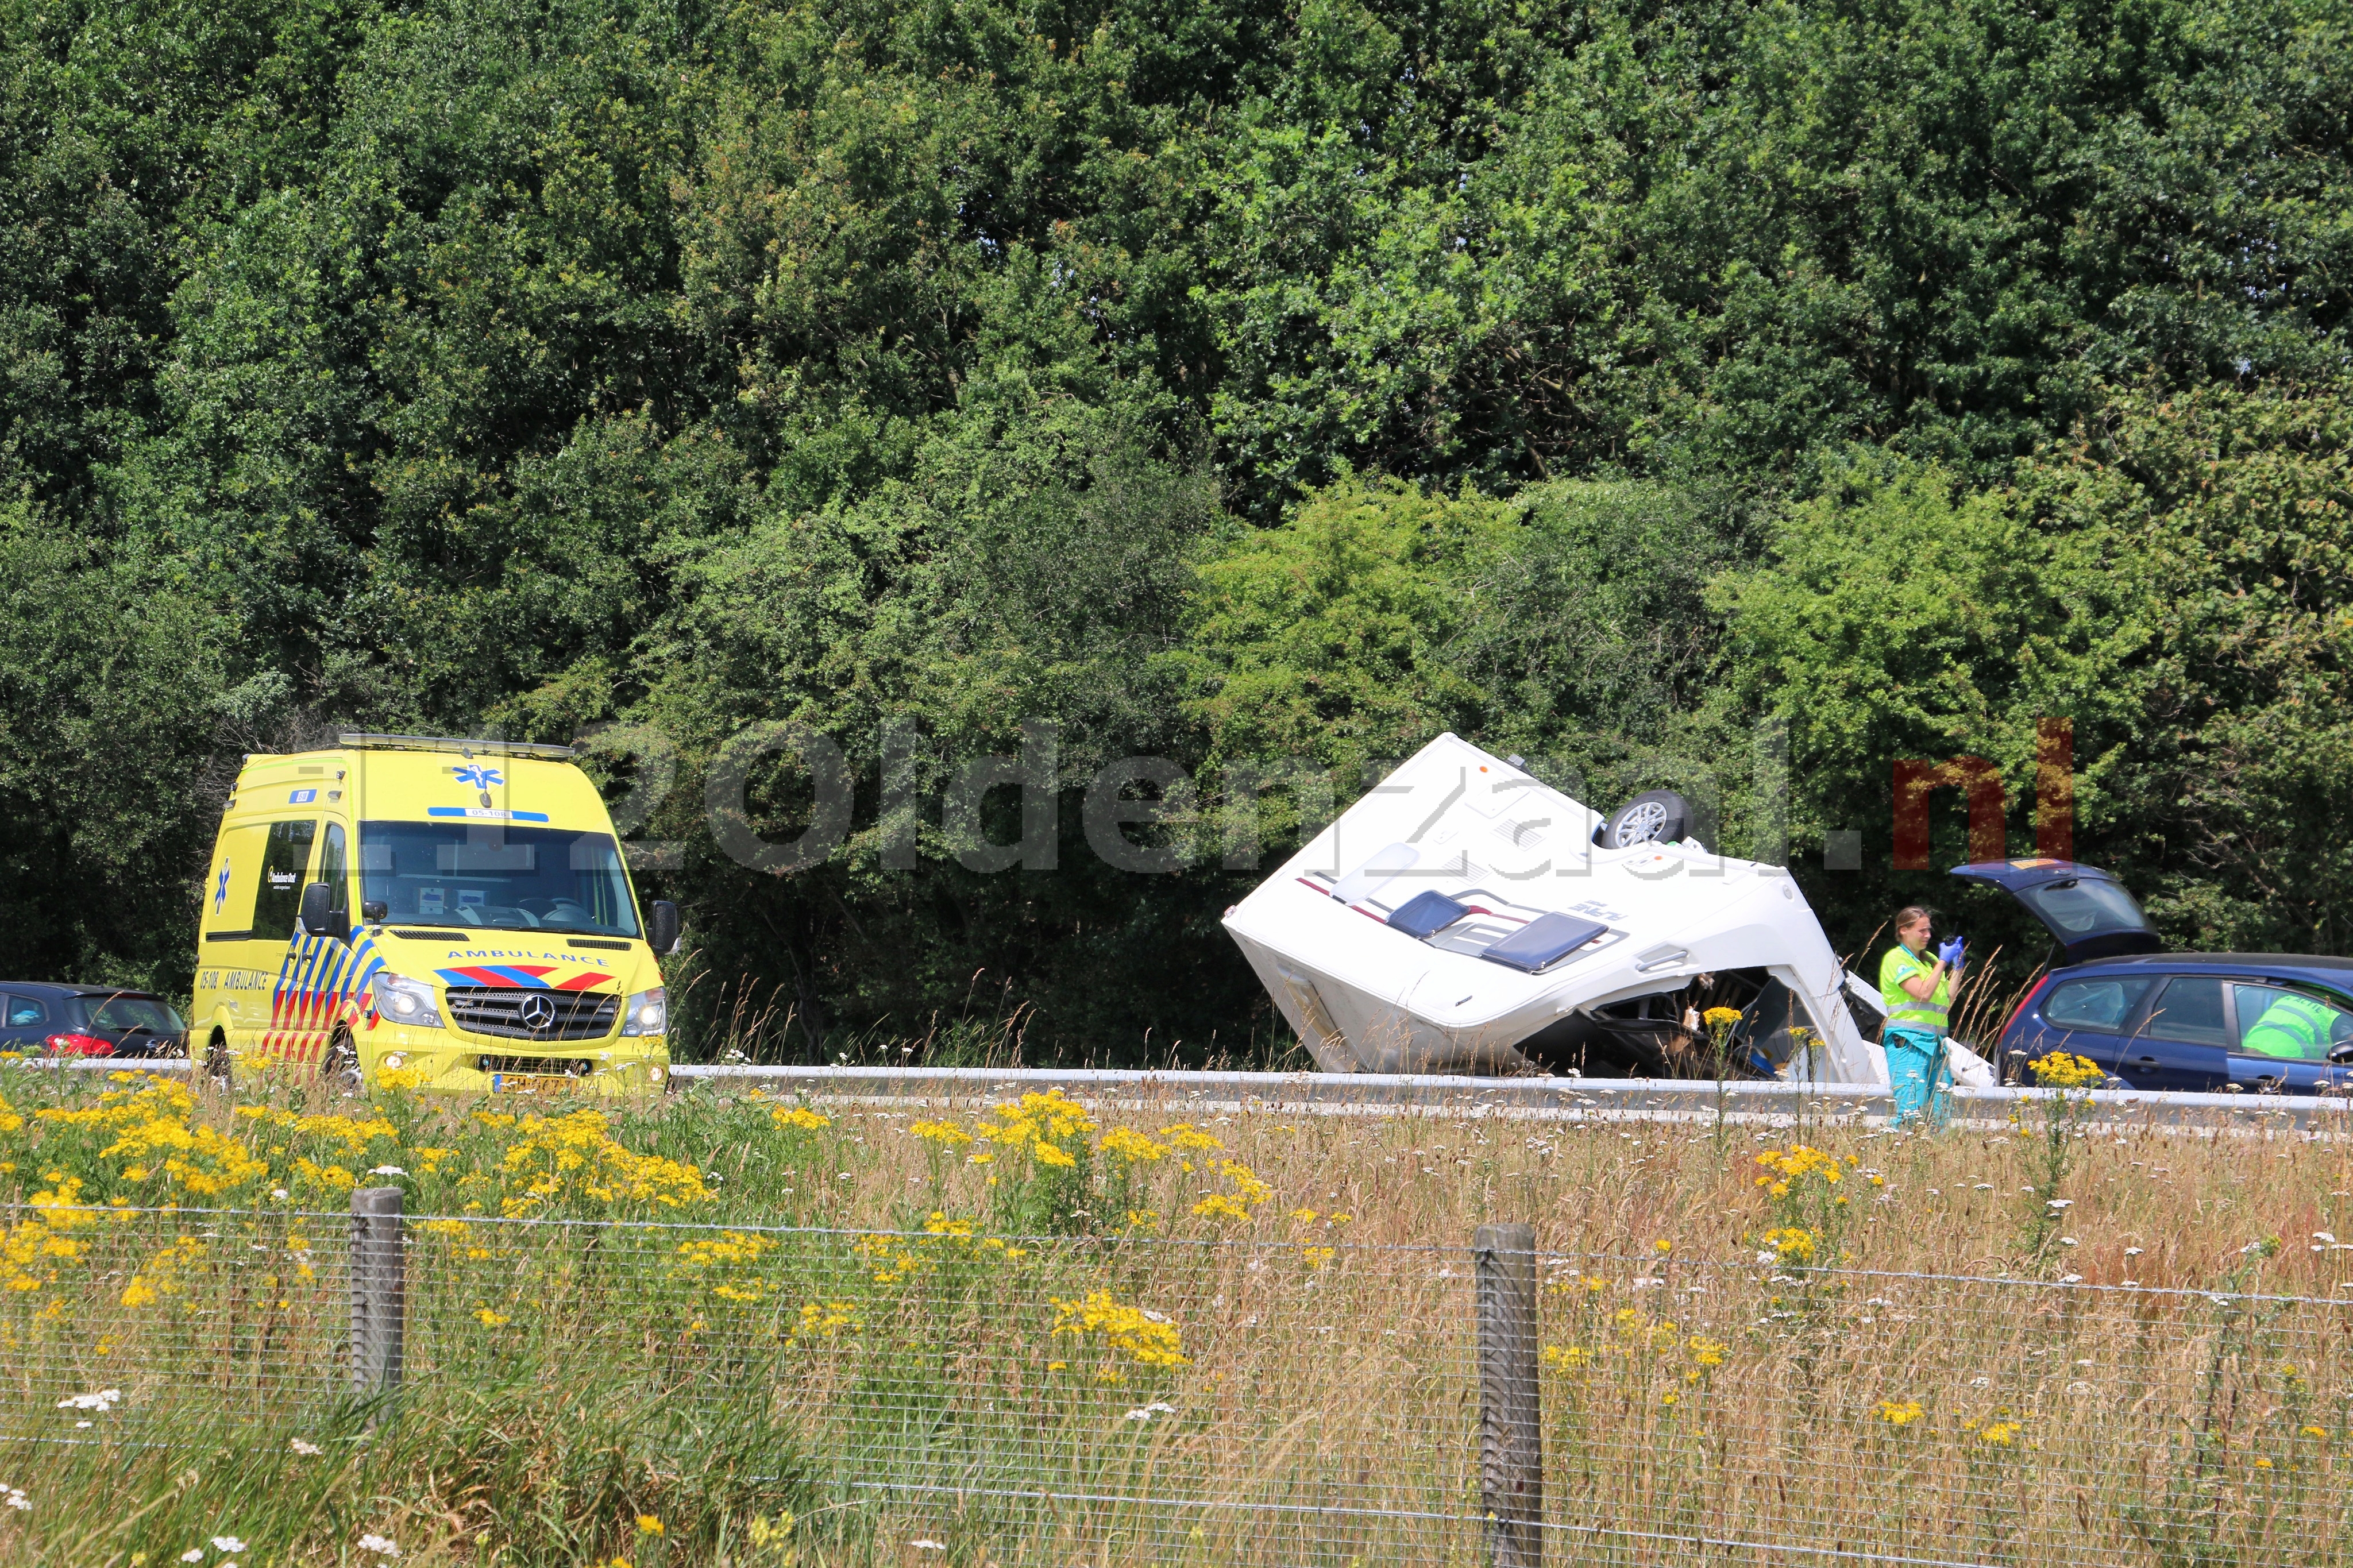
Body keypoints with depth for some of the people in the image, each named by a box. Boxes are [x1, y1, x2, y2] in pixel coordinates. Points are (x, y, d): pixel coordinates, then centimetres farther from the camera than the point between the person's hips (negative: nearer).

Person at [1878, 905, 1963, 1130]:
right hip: (1908, 1042, -8)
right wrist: (1943, 962, -8)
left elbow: (1947, 999, 17)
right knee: (1912, 1112, -16)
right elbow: (1923, 993, -15)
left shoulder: (1930, 960, 21)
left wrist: (1957, 966, 11)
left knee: (1938, 1112, 2)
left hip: (1935, 1043, 8)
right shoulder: (1896, 958, -3)